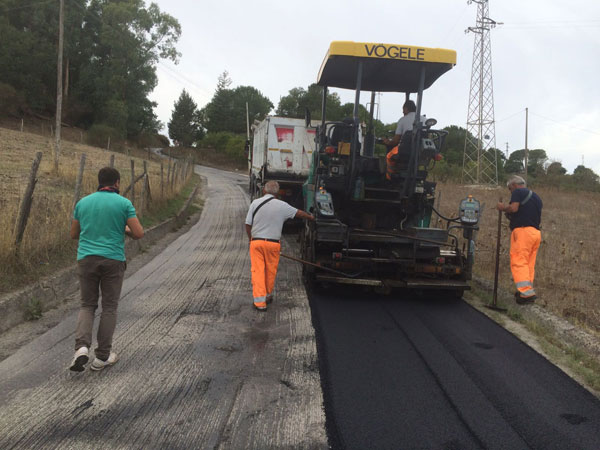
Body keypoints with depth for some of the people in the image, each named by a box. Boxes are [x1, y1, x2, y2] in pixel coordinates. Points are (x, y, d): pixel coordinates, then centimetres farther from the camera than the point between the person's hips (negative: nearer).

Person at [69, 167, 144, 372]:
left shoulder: (82, 202, 7)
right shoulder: (124, 203, -4)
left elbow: (74, 234, 15)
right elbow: (139, 233, -8)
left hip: (86, 259, 3)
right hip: (112, 261, -3)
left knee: (88, 306, 14)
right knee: (109, 308, 10)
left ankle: (81, 348, -7)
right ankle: (102, 356, 13)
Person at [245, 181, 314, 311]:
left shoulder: (255, 203, -2)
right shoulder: (282, 205, 0)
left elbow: (248, 224, 1)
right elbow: (298, 213, 15)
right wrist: (310, 217, 35)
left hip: (256, 242, 0)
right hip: (273, 243, 0)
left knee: (257, 271, 1)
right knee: (270, 271, 16)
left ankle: (260, 302, -2)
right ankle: (268, 296, 31)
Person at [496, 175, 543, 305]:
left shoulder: (518, 192, 0)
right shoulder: (536, 196, 26)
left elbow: (514, 208, -16)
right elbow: (539, 219, 25)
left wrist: (503, 208, 1)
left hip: (522, 231, -9)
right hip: (536, 232, 9)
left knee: (518, 262, -11)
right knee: (529, 264, 11)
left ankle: (527, 292, -20)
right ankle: (528, 291, 13)